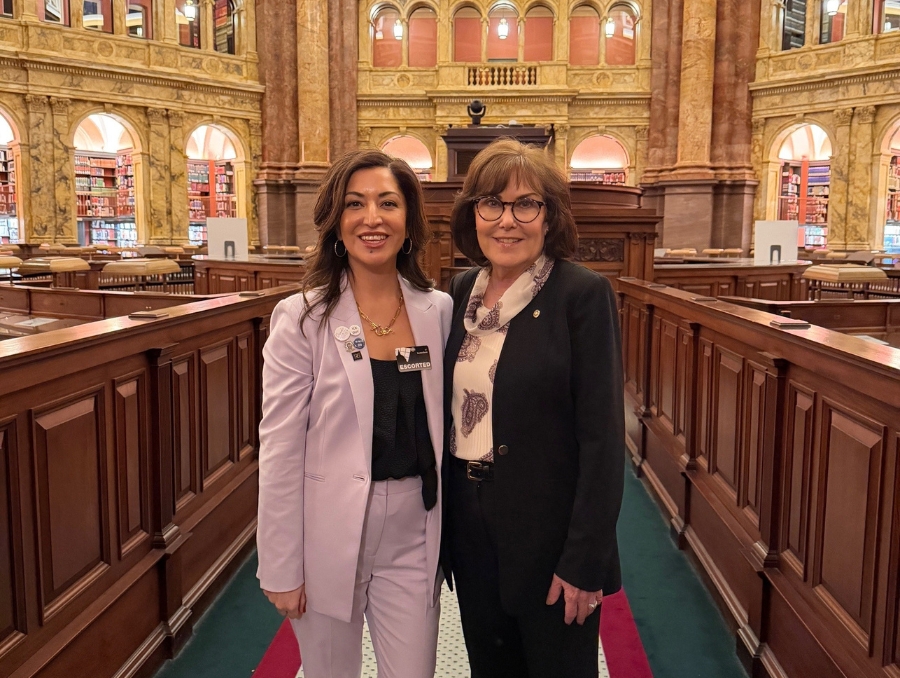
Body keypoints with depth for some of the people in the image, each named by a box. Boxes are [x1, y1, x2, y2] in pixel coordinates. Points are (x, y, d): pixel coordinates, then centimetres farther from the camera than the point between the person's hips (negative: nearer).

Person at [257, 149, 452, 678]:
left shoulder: (439, 310, 0)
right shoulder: (304, 318, -10)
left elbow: (442, 424, 8)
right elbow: (280, 450, -9)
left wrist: (449, 534, 9)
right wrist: (282, 568, -8)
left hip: (413, 534, 3)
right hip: (330, 535, -2)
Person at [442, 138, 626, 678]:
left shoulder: (584, 295, -14)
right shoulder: (462, 292, 4)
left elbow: (603, 436, -16)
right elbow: (450, 408, 10)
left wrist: (584, 561, -17)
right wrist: (444, 521, 9)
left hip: (550, 533, -5)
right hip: (470, 527, 5)